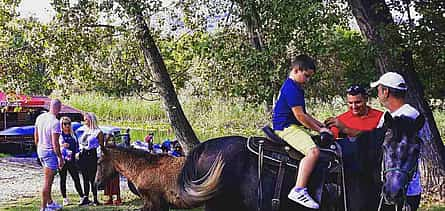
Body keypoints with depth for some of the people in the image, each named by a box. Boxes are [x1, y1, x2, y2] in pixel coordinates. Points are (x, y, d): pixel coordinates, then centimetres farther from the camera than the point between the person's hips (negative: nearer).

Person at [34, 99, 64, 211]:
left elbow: (36, 137, 13)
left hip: (40, 150, 8)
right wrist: (60, 158, -13)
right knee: (47, 182, -1)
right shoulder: (55, 122, -21)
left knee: (50, 178, 23)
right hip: (50, 152, -8)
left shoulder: (40, 117, 2)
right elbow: (55, 143, -21)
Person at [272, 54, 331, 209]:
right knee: (313, 151, -29)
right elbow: (300, 116, -18)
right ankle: (298, 190, -36)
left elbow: (303, 114, 28)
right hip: (286, 128, -11)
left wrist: (321, 125, 19)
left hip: (293, 127, 11)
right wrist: (319, 129, -10)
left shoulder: (296, 88, 22)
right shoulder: (291, 88, -14)